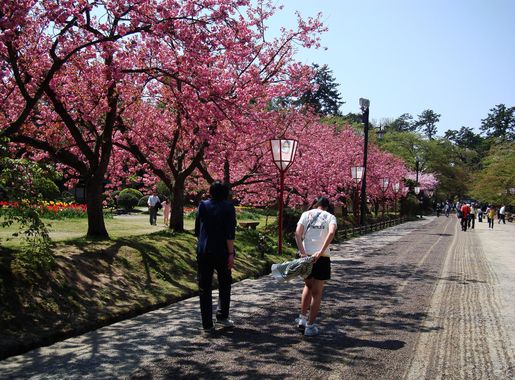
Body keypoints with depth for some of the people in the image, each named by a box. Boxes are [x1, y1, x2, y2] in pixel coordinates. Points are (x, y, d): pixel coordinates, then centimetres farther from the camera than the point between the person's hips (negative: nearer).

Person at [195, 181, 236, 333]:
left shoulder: (203, 205, 3)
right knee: (224, 284, 19)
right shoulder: (228, 207, -5)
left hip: (203, 252, 2)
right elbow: (230, 233, -12)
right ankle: (222, 316, 15)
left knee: (204, 288, 7)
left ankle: (207, 324, 8)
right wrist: (231, 254, -10)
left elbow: (197, 230, 9)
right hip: (221, 252, -2)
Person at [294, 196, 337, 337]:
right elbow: (331, 233, -17)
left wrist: (302, 252, -12)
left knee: (308, 285, 25)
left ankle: (302, 318, 22)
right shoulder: (330, 217, 5)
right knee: (317, 293, 9)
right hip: (321, 258, -2)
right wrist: (321, 252, -22)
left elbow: (297, 233, -7)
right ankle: (310, 326, 13)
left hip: (306, 256, 3)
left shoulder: (306, 214, 9)